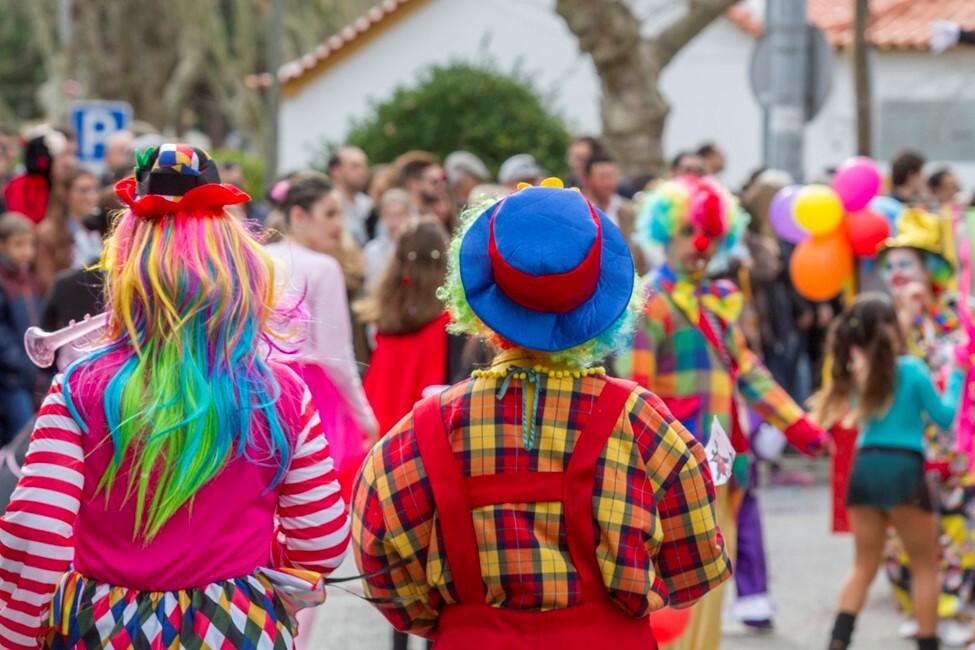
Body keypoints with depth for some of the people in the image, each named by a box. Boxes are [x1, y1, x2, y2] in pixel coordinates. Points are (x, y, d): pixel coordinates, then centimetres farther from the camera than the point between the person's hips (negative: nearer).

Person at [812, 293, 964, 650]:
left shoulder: (858, 371, 7)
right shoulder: (911, 369, -7)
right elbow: (944, 416, -1)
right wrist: (956, 375, 10)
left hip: (865, 467, 5)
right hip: (903, 468, -5)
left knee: (864, 566, 14)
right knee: (924, 567, 9)